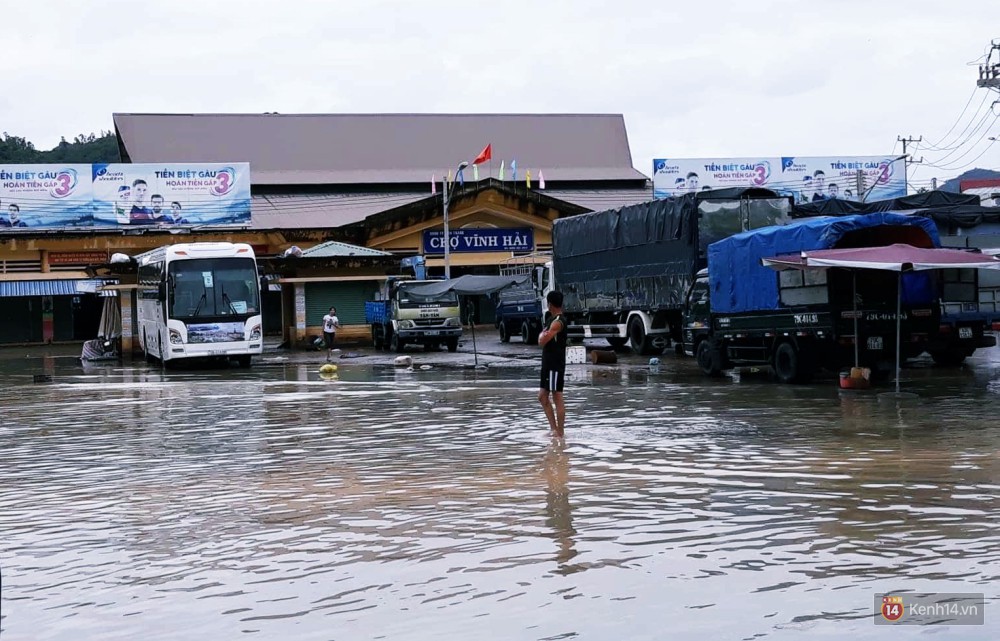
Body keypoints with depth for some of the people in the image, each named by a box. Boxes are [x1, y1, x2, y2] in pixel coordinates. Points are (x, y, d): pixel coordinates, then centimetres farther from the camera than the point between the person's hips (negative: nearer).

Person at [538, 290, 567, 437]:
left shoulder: (557, 322, -17)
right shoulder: (553, 319, 14)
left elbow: (542, 341, -23)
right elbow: (543, 340, 22)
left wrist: (542, 334, -4)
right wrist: (544, 335, 3)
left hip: (556, 365, -10)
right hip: (548, 364, 10)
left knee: (557, 398, -6)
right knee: (542, 396, 11)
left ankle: (560, 433, -2)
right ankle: (554, 429, 14)